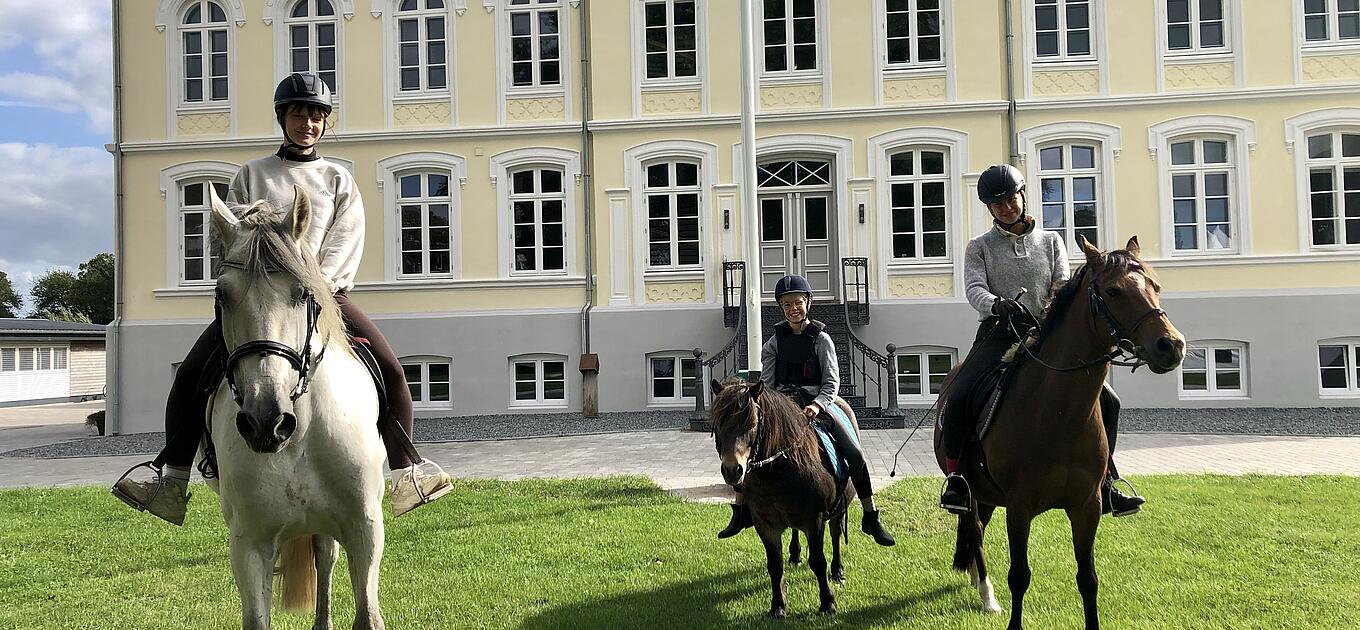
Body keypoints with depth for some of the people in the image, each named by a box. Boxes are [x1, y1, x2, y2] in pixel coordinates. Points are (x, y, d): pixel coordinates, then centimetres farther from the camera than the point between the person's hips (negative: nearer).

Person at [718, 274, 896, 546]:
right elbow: (766, 382, 5)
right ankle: (740, 512, 1)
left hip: (817, 403, -2)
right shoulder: (775, 342, 6)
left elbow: (832, 382, -6)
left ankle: (871, 518, -2)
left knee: (855, 454, -15)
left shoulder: (821, 338, -1)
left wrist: (817, 405, -24)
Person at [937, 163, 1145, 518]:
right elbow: (974, 288, -6)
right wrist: (996, 304, -30)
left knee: (1106, 401, -6)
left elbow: (1063, 288, 7)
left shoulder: (1051, 242, 16)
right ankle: (955, 478, -16)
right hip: (999, 333, -3)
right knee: (958, 398, -29)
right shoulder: (980, 247, 10)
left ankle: (1104, 483, 7)